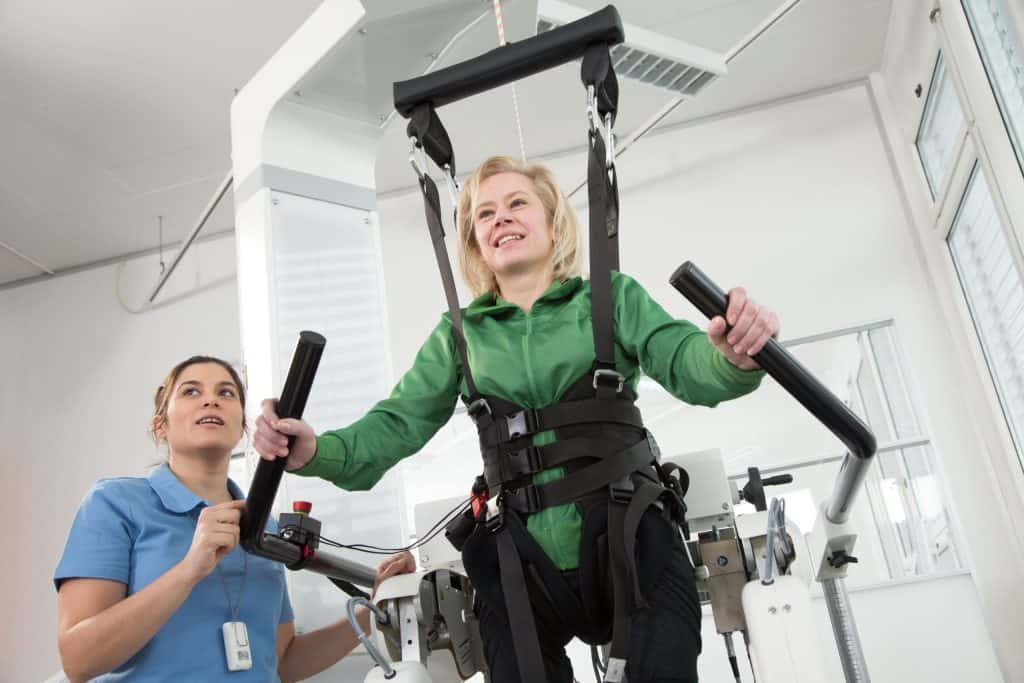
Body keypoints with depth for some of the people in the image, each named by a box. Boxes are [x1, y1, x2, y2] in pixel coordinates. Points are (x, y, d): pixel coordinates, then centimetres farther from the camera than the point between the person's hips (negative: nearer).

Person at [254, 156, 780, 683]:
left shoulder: (612, 297, 5)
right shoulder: (460, 334, 10)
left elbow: (686, 364, -8)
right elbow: (398, 423, 6)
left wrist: (733, 356, -33)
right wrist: (316, 451, -15)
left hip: (633, 547, -1)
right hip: (522, 566, 2)